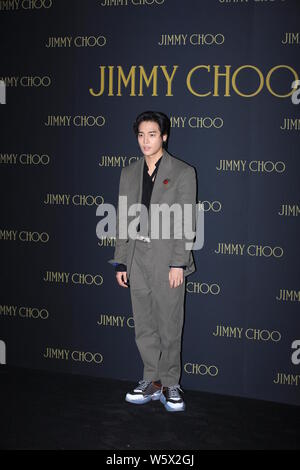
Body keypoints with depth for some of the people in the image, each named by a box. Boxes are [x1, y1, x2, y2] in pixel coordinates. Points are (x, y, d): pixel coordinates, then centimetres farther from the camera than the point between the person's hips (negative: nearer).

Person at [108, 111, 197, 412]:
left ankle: (169, 384, 17)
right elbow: (122, 220, 12)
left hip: (167, 260, -4)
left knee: (169, 327, 3)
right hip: (137, 258, 5)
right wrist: (120, 262, 8)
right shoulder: (129, 173, 11)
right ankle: (152, 382, 23)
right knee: (143, 326, 10)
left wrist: (179, 263, -13)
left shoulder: (182, 172, -3)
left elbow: (186, 222, -7)